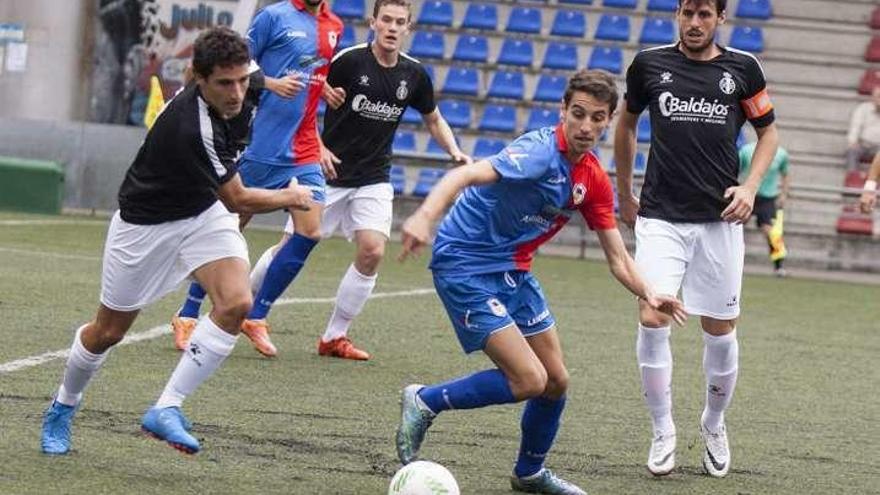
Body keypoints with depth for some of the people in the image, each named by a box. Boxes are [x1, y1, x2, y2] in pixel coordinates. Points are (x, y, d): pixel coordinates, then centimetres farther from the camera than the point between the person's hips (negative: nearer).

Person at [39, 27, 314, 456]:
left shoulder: (223, 102, -14)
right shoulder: (194, 129, -37)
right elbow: (238, 200, -24)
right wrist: (291, 197, -9)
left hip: (204, 211, 6)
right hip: (146, 224, -6)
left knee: (236, 303, -20)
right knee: (109, 331, 11)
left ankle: (166, 410, -12)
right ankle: (63, 407, 41)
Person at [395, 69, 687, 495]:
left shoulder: (594, 181, 3)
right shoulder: (542, 151, -23)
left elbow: (617, 258, 8)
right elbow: (468, 175, -38)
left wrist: (648, 294, -11)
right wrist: (425, 216, -56)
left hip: (513, 270, 8)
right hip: (465, 263, -8)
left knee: (556, 381, 12)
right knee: (529, 380, -16)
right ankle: (424, 402, 2)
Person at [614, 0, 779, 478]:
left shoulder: (743, 68, 1)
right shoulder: (649, 63, 2)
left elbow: (768, 132, 13)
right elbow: (626, 123, 19)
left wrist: (750, 187, -3)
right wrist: (624, 194, 19)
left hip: (719, 219, 0)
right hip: (660, 218, 0)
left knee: (720, 331, 4)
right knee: (652, 319, -14)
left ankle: (714, 425, 28)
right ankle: (663, 432, 0)